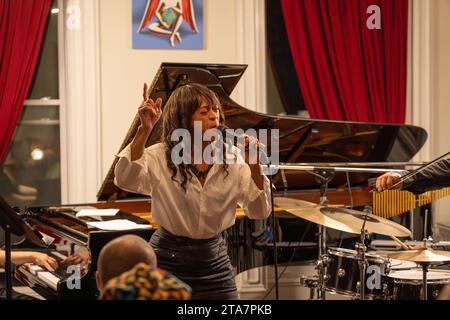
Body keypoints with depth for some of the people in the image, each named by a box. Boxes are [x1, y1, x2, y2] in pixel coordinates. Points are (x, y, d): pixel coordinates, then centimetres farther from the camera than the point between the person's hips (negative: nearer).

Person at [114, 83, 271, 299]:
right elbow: (125, 180, -29)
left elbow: (258, 212, -7)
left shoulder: (232, 158, -2)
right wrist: (145, 130, -35)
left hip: (215, 260, 2)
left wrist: (254, 166, -21)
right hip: (169, 263, -2)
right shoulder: (161, 157, -10)